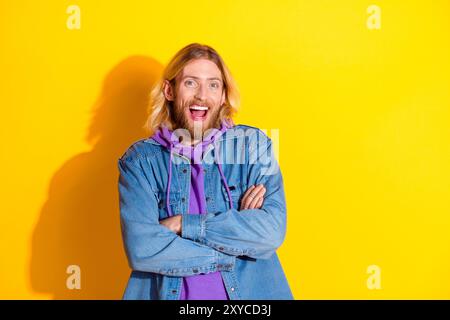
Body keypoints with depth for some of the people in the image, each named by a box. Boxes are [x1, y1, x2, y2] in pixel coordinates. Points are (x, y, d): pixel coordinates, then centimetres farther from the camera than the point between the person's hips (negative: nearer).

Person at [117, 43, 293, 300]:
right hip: (167, 293, 0)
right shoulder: (140, 159, -7)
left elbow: (272, 230, -15)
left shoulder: (253, 146, -4)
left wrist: (184, 224, -17)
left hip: (248, 292, 1)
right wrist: (238, 245, -16)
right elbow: (141, 249, -18)